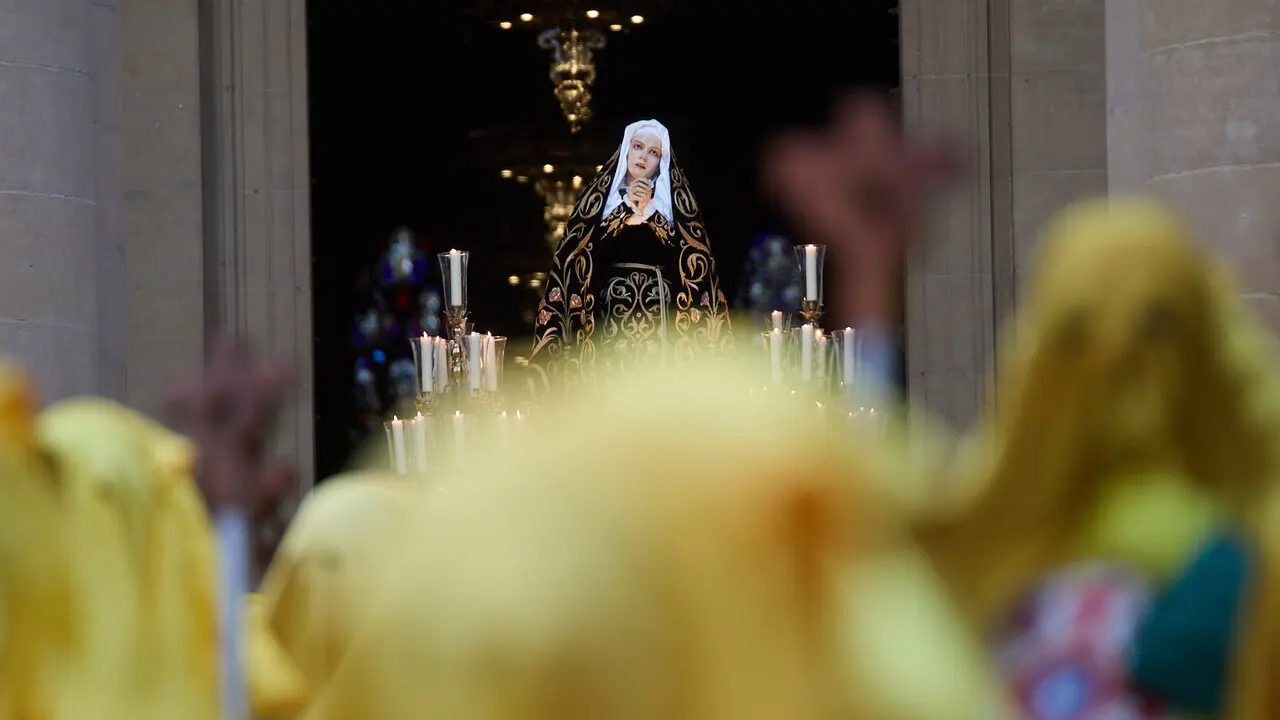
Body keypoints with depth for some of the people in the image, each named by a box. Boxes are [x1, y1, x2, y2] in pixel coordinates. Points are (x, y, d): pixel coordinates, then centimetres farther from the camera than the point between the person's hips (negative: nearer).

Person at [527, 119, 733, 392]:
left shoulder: (675, 198, 10)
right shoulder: (601, 194, 12)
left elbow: (688, 254, -3)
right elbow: (581, 249, -2)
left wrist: (648, 211, -11)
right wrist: (626, 207, -9)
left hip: (660, 311, 0)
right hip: (611, 310, 0)